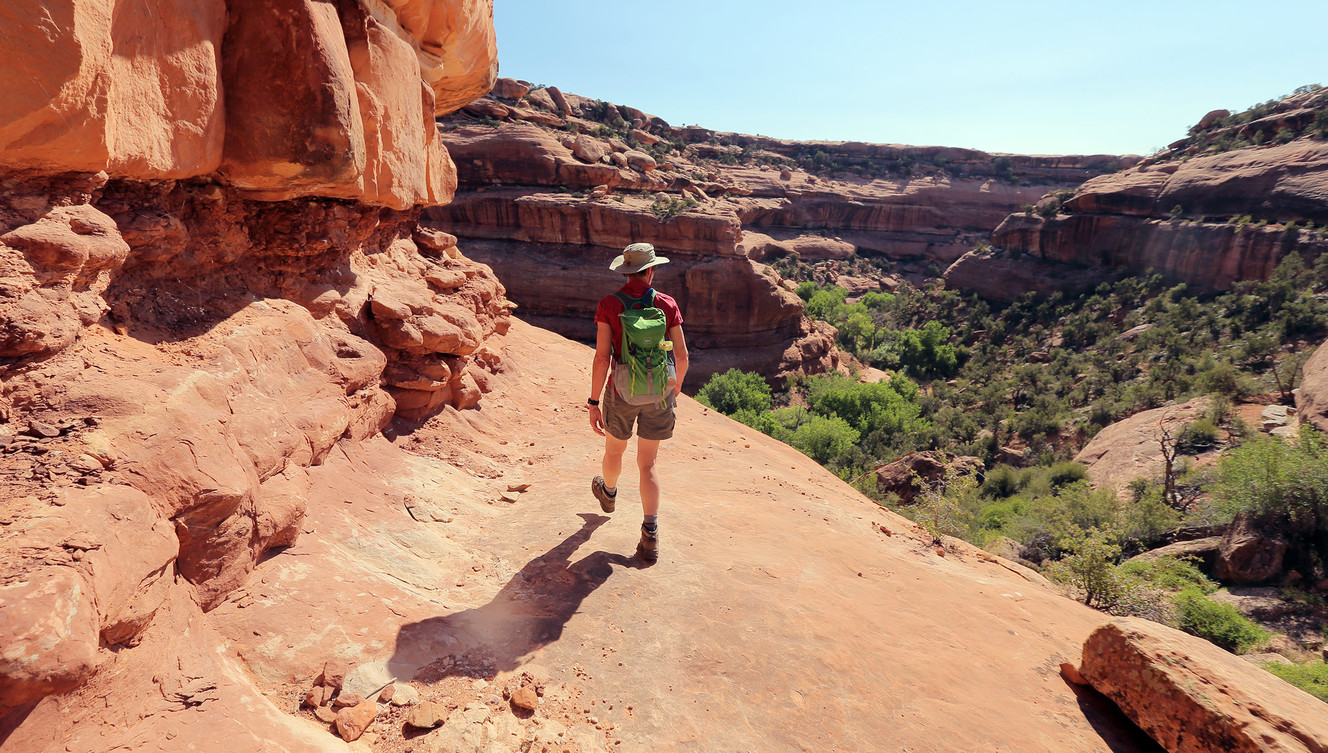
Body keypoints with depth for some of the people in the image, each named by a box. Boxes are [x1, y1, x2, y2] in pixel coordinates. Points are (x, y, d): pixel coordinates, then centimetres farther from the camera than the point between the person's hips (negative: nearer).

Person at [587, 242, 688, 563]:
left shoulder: (608, 305, -11)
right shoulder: (668, 304, -6)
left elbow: (602, 357, -15)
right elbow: (681, 356, -3)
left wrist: (593, 402, -9)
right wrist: (676, 388, 15)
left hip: (622, 392, -1)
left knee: (614, 449, 27)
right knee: (647, 464, 10)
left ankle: (608, 494, 57)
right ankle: (650, 536, 3)